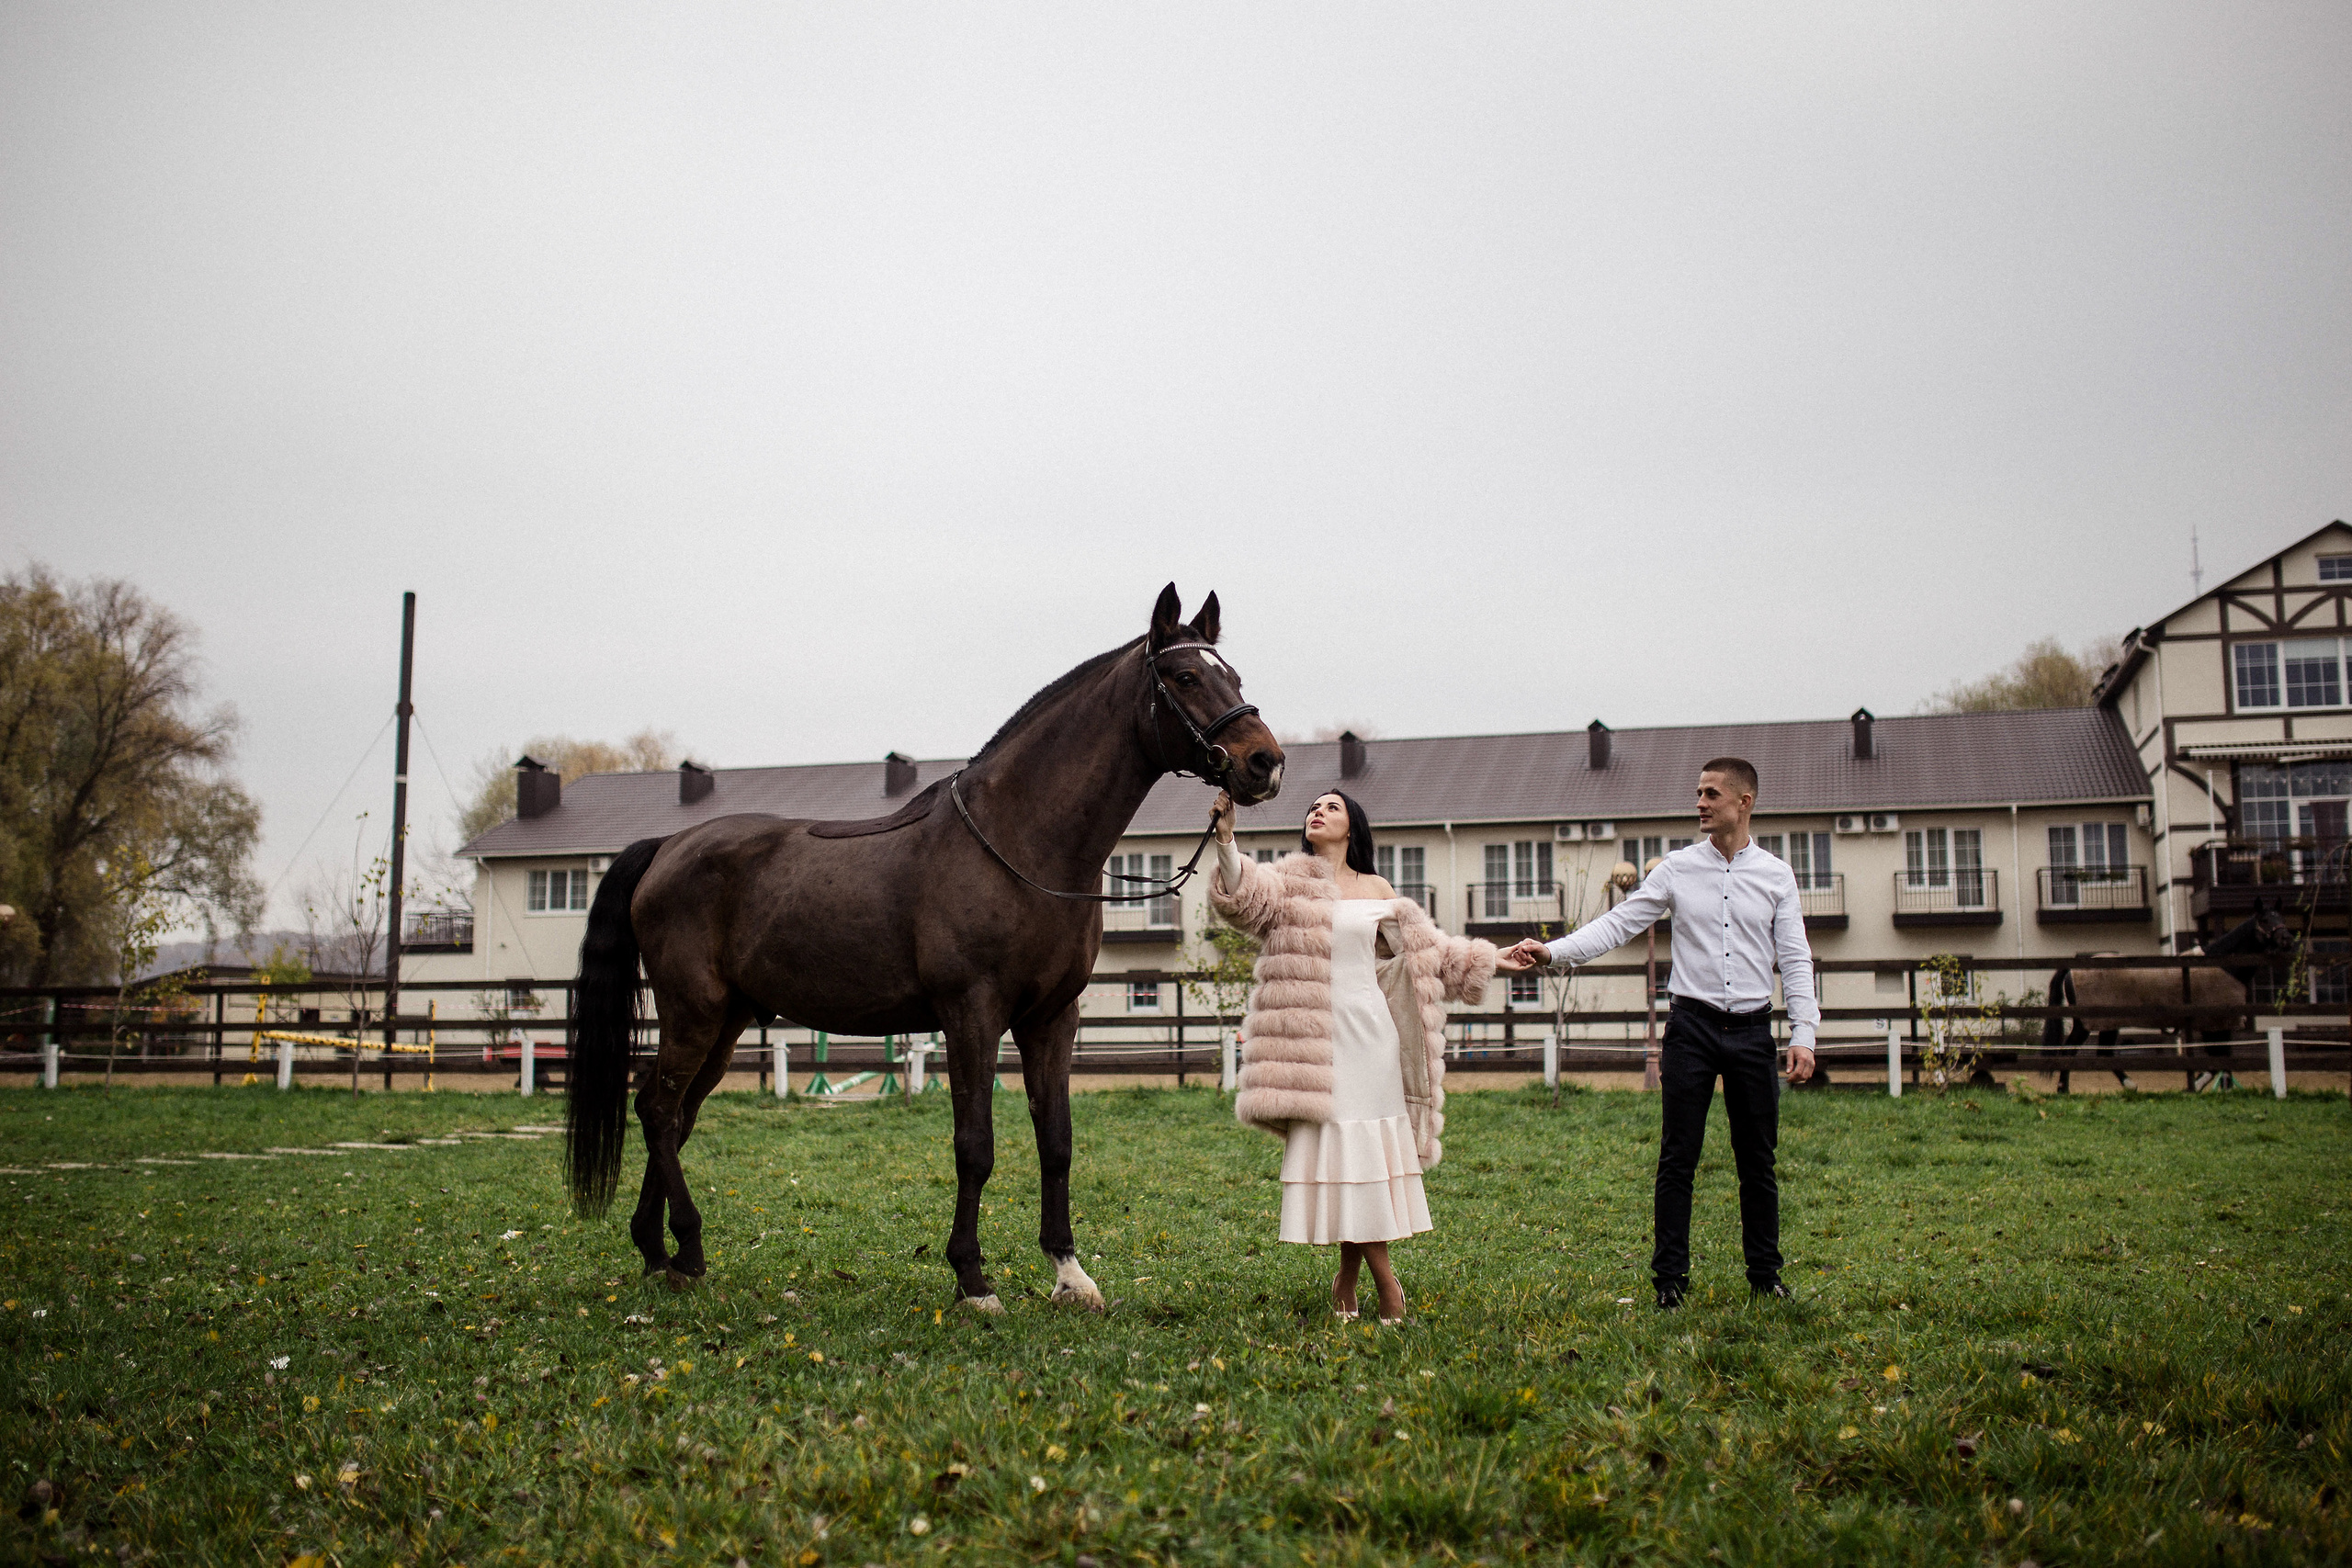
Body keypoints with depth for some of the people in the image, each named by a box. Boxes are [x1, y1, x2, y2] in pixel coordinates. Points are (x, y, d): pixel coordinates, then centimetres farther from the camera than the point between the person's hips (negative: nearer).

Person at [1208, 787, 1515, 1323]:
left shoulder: (1378, 891, 12)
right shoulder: (1289, 882, 4)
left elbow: (1425, 951, 21)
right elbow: (1243, 896, -16)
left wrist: (1488, 960, 22)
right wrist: (1225, 837, -31)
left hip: (1369, 1031, 3)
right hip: (1315, 1035, -3)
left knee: (1372, 1147, 2)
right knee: (1335, 1144, -6)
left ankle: (1347, 1280, 16)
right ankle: (1385, 1281, 1)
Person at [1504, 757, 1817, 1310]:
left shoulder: (1776, 875, 5)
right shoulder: (1677, 869, 4)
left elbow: (1795, 959, 4)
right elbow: (1617, 924, -1)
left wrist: (1804, 1034, -5)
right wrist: (1551, 951, -13)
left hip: (1752, 1030, 1)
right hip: (1693, 1025, -1)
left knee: (1757, 1160, 8)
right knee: (1678, 1159, -1)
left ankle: (1765, 1275, 20)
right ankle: (1670, 1280, 6)